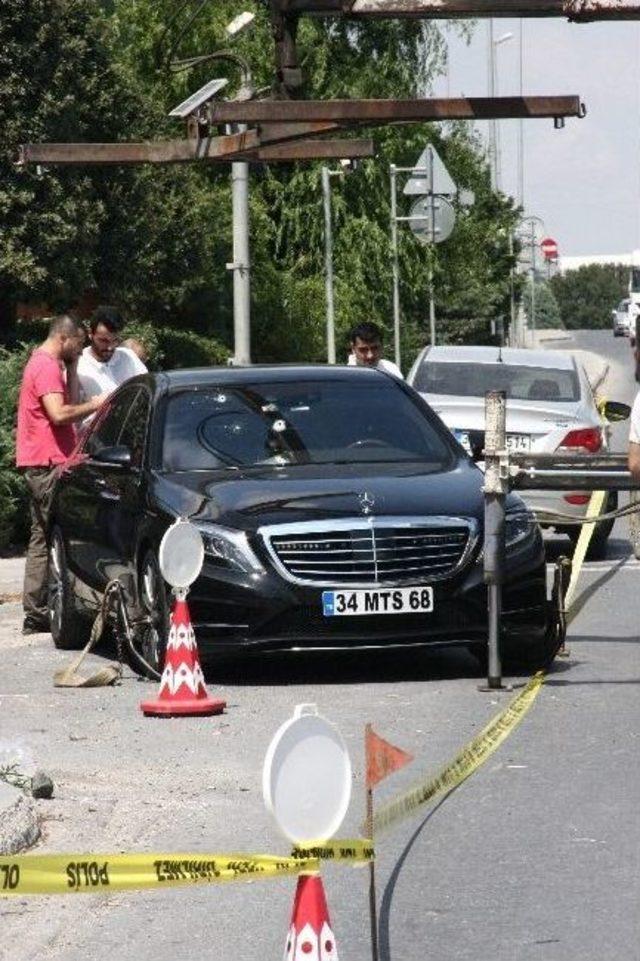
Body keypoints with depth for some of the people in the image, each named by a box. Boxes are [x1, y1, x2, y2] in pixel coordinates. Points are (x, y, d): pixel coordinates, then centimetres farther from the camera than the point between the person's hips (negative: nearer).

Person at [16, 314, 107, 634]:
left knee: (42, 537, 10)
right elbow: (59, 414, -23)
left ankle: (35, 613, 11)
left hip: (39, 464, 11)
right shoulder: (47, 367, -12)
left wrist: (72, 368, 15)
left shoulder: (44, 364, 22)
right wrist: (94, 406, -12)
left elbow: (70, 404, 20)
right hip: (46, 463, -11)